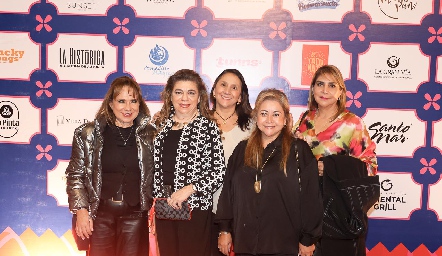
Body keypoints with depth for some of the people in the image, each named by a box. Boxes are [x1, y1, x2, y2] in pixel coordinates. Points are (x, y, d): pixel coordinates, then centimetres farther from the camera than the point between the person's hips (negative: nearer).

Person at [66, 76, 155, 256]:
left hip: (135, 215, 1)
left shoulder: (149, 136, 3)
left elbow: (155, 176, 9)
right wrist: (81, 210, -6)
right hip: (99, 214, -1)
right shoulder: (88, 134, -1)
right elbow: (75, 175, 1)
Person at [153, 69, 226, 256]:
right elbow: (154, 166, 15)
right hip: (164, 208, 5)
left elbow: (220, 171, -10)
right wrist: (156, 197, 7)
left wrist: (189, 189, -17)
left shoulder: (208, 128, -6)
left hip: (196, 208, -4)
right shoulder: (161, 125, 8)